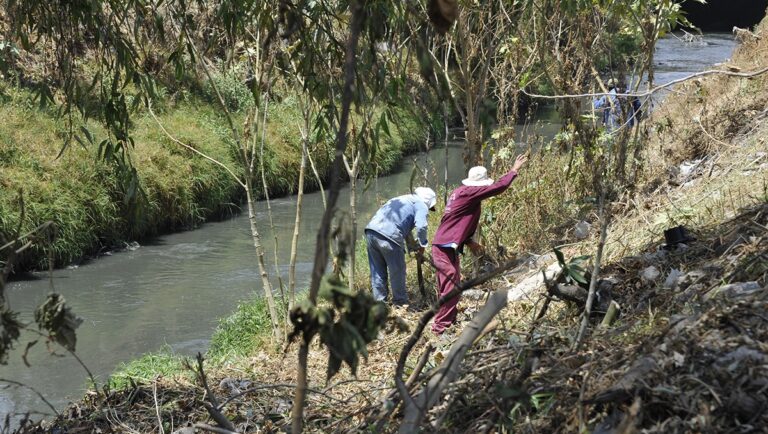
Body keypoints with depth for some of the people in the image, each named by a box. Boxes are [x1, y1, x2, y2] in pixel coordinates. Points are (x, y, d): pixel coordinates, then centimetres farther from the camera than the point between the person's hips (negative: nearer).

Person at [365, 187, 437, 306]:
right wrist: (423, 245, 6)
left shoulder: (402, 199, 33)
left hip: (371, 230, 8)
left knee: (377, 271, 16)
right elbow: (421, 226, -9)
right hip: (389, 236, -8)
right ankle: (400, 302, 16)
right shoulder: (421, 205, 8)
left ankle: (379, 301, 21)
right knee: (397, 272, 7)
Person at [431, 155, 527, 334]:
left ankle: (448, 321, 22)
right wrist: (514, 171, -4)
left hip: (443, 247, 10)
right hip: (446, 249, -10)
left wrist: (469, 242, 19)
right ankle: (441, 326, -8)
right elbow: (497, 188, -16)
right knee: (452, 287, -9)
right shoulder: (469, 193, -15)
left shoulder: (460, 193, 14)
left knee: (448, 287, 15)